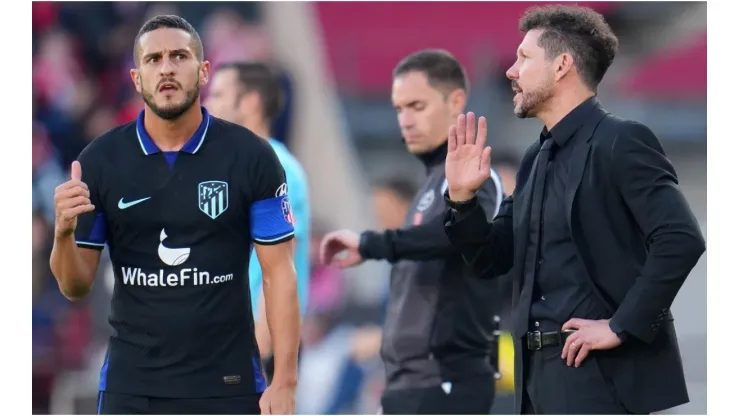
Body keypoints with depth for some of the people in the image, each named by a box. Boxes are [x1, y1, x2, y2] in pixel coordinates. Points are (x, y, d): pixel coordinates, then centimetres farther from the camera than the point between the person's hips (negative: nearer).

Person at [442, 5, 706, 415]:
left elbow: (681, 240, -20)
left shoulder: (620, 142, -10)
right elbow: (492, 260, 20)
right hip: (543, 372, 9)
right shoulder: (537, 158, 17)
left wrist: (621, 327, -19)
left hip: (606, 375, -9)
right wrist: (462, 197, 3)